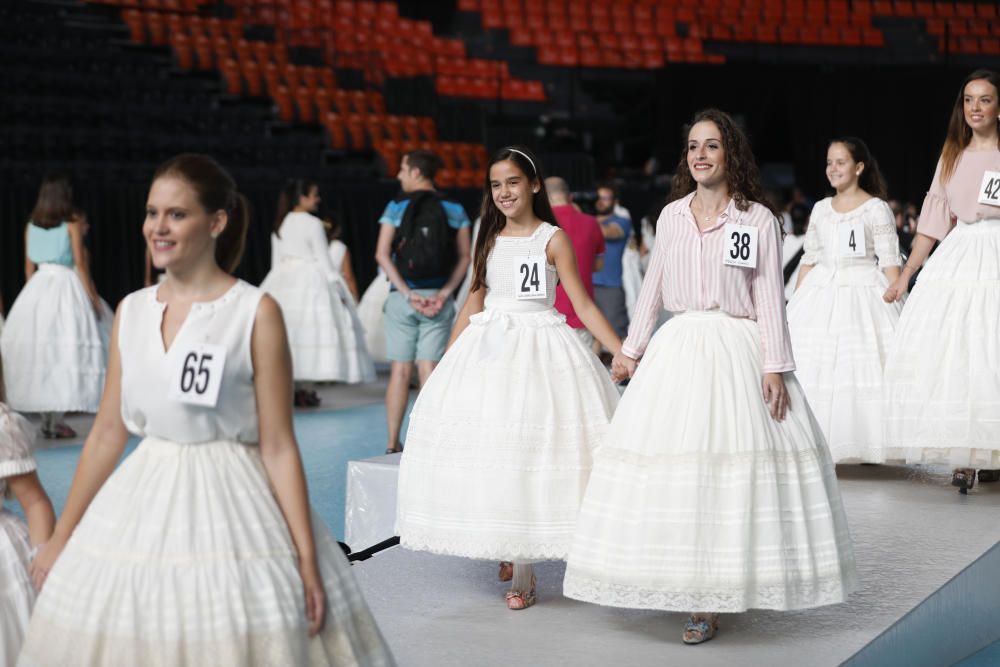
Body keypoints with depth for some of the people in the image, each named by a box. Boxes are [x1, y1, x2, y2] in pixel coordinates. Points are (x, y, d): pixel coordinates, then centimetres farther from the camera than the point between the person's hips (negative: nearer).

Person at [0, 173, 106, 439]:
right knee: (64, 349, -3)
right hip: (65, 286, -4)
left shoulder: (31, 225, 8)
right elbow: (80, 264, -5)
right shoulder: (72, 223, -4)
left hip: (38, 286, 4)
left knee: (37, 348, 8)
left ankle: (46, 415, 10)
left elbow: (29, 266, 12)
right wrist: (93, 297, 0)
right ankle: (54, 420, -7)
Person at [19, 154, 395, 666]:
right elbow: (108, 432, 11)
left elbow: (277, 446, -9)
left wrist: (307, 559, -12)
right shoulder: (131, 311, 6)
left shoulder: (256, 312, -8)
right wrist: (61, 537, 12)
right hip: (143, 508, 5)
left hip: (230, 506, -4)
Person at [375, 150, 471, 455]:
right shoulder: (453, 209, 5)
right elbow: (464, 257, 1)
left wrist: (407, 294, -9)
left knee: (400, 371, 4)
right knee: (428, 369, 3)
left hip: (401, 298, -1)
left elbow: (382, 254, -7)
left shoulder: (396, 207, 0)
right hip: (438, 297, 1)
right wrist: (445, 293, -5)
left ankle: (393, 444, 6)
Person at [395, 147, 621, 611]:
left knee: (531, 448, -6)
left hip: (537, 346, -5)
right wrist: (447, 356, 16)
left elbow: (583, 304, -5)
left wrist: (623, 352, -14)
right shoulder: (489, 237, 11)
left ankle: (522, 574, 1)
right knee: (486, 449, 2)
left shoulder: (553, 238, -3)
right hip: (487, 346, 5)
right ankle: (505, 550, 19)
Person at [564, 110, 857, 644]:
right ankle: (698, 594, 8)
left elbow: (769, 297, -2)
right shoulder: (671, 216, 10)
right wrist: (630, 349, 19)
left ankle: (718, 594, 1)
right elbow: (653, 288, 18)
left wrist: (775, 367, -8)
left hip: (738, 351, -3)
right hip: (678, 349, 4)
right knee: (674, 464, -2)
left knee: (732, 465, -6)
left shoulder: (758, 220, 0)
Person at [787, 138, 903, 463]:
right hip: (820, 294, 5)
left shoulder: (876, 208, -1)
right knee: (811, 370, -1)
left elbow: (889, 262, -5)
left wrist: (894, 302, -13)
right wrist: (797, 302, 13)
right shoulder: (820, 209, 13)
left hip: (862, 292, -5)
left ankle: (867, 443, 1)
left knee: (862, 368, -7)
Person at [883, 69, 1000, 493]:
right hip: (957, 257, 4)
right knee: (949, 350, -3)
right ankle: (963, 456, 2)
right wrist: (905, 276, 13)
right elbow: (932, 223, 15)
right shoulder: (952, 157, 14)